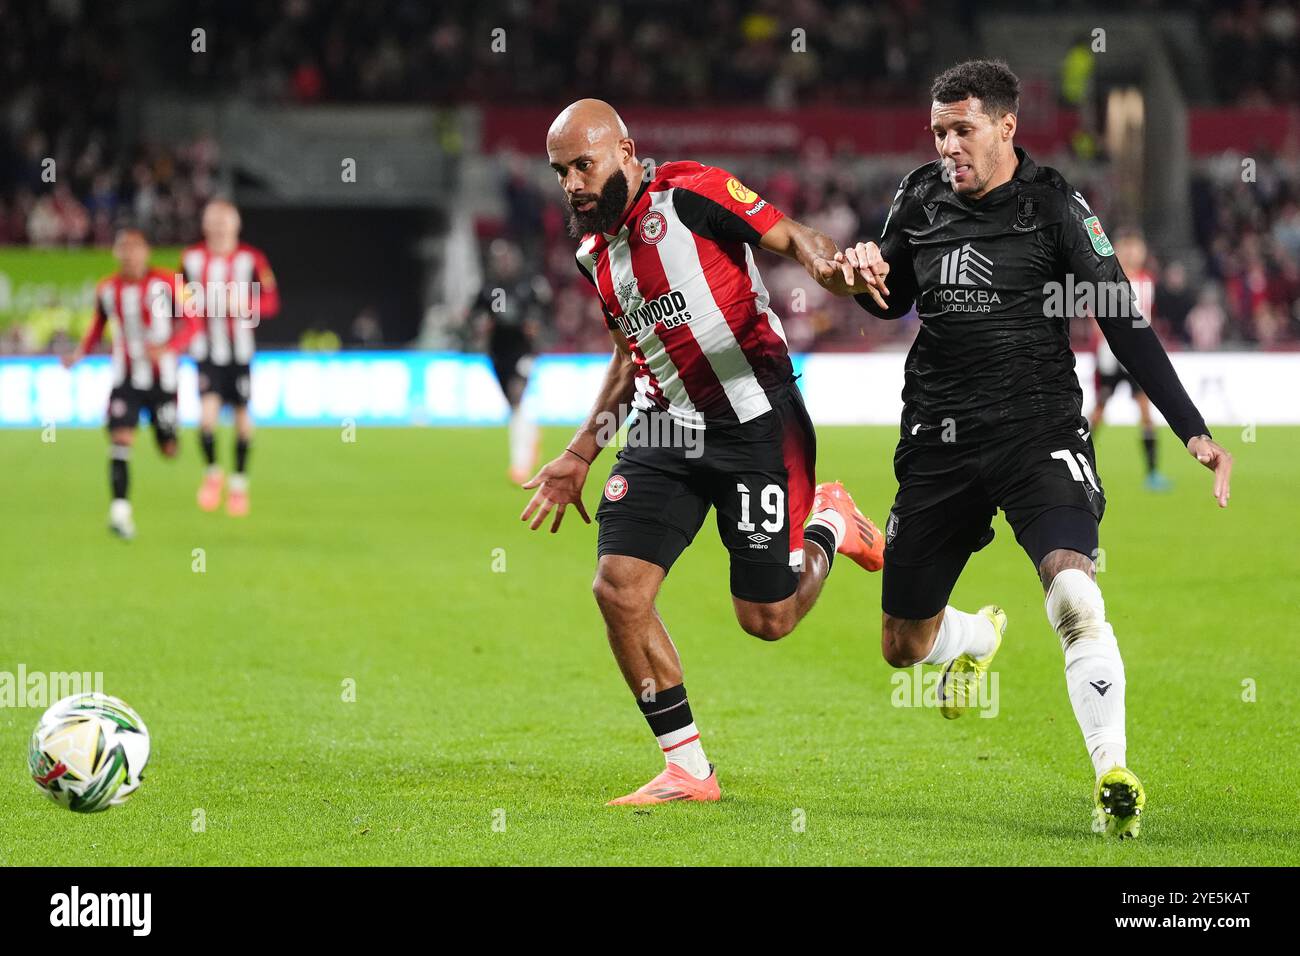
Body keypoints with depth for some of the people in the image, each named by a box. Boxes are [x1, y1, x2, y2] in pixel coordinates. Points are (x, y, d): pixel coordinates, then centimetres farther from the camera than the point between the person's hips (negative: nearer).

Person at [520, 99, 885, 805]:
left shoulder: (691, 196, -12)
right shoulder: (594, 250, 12)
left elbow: (793, 237, -14)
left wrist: (826, 263, -38)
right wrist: (579, 456, 22)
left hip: (755, 425, -7)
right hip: (665, 432, 7)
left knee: (766, 618, -2)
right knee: (619, 589, -10)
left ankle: (829, 525, 32)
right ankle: (688, 770, 2)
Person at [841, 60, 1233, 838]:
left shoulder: (1054, 205, -7)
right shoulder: (920, 197, 5)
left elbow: (1125, 323, -7)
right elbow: (893, 303, 22)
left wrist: (1193, 431, -13)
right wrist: (867, 274, -3)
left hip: (1038, 430, -4)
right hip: (939, 442, 4)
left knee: (1074, 592, -30)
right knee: (904, 646, 10)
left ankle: (1114, 777, -23)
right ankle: (980, 637, 46)